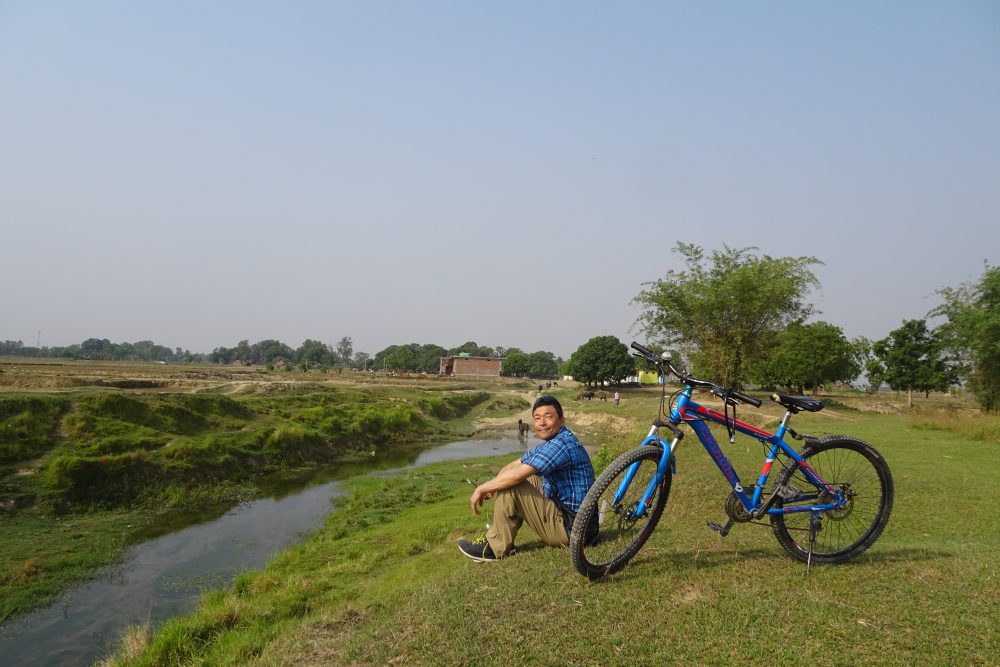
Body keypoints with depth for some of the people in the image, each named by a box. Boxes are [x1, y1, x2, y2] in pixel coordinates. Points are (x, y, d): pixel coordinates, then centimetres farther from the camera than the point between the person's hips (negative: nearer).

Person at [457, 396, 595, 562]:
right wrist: (489, 487, -8)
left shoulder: (562, 444, -22)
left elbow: (516, 475, -28)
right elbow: (514, 465, 10)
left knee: (510, 486, -17)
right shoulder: (549, 444, 10)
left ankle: (495, 548, -3)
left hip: (569, 527, -10)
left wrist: (481, 489, -14)